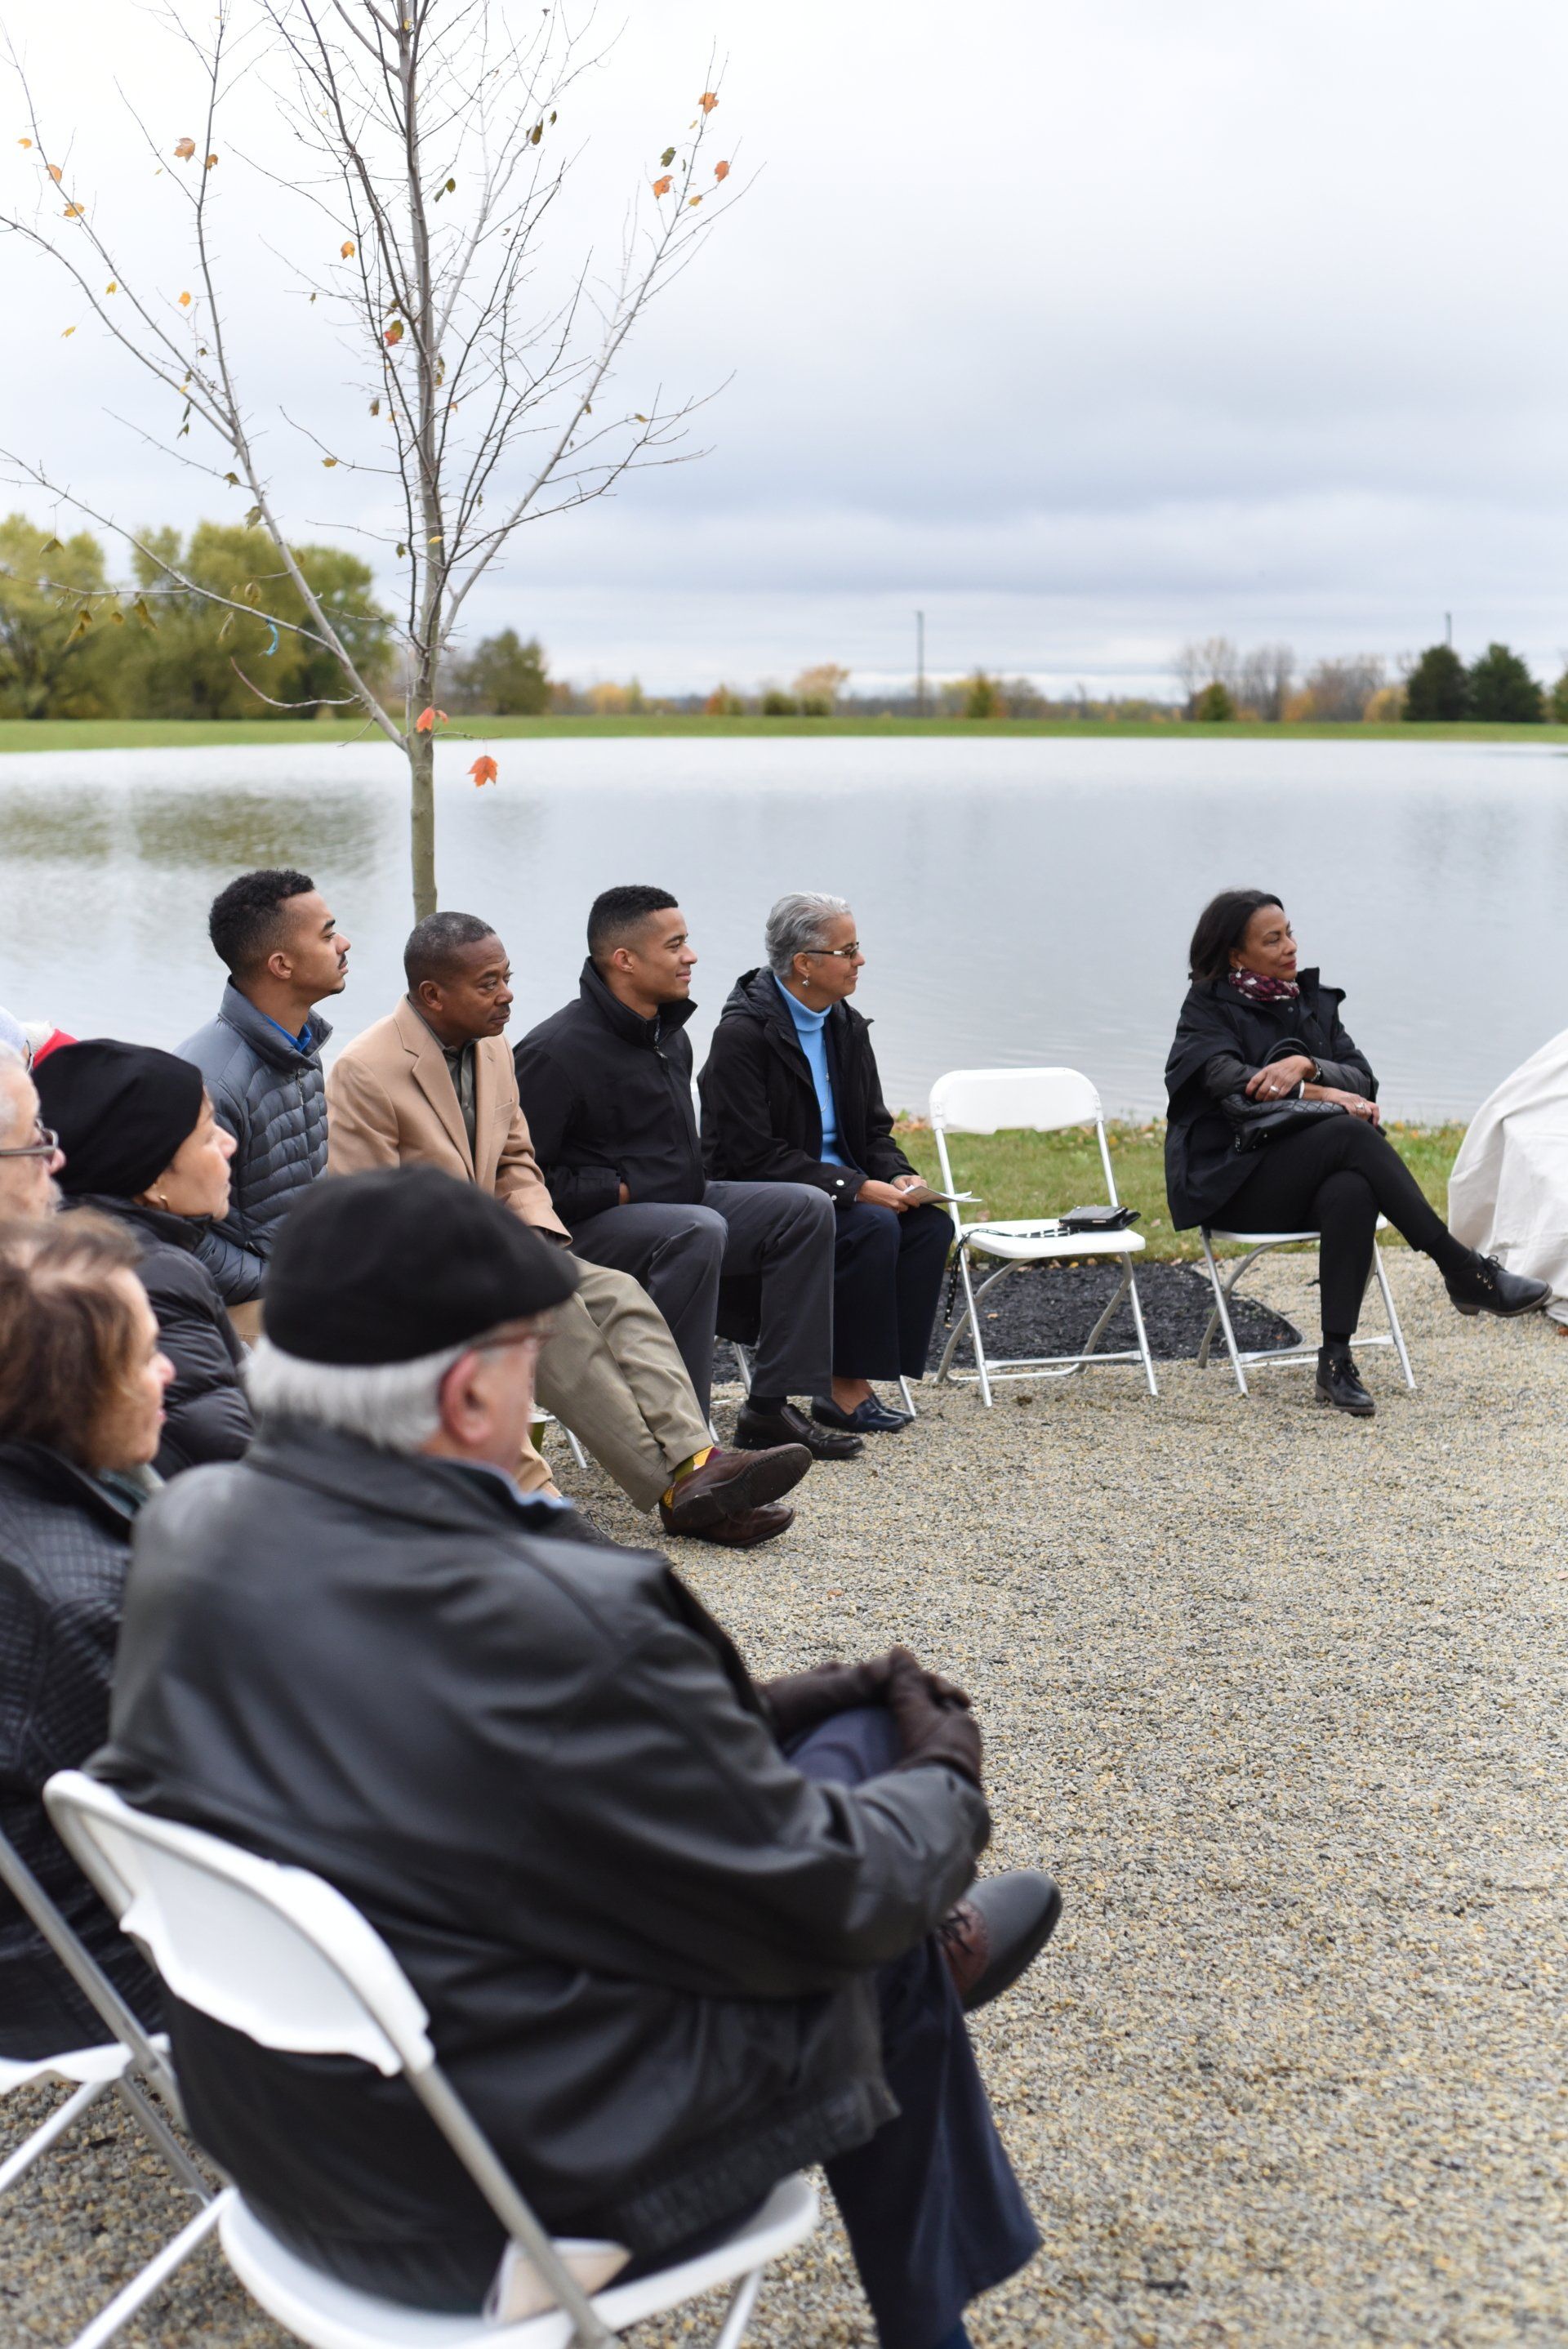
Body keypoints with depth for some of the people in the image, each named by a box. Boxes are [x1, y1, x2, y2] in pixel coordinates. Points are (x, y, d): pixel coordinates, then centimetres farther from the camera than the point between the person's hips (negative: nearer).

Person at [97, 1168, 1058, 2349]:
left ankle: (931, 1941, 44)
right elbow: (824, 1900, -18)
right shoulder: (559, 1630, -33)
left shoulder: (186, 1530, -11)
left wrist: (739, 1716, 8)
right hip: (528, 2190, -7)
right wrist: (948, 1784, 4)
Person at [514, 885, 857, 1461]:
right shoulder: (555, 1051, -17)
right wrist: (619, 1191, -18)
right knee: (699, 1230, -36)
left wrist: (692, 1182, 8)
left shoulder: (670, 1034, 12)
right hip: (587, 1229, -9)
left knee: (806, 1208, -2)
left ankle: (769, 1406, -1)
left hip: (677, 1203, 9)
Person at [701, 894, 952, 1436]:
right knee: (872, 1226, -30)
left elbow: (874, 1130, 15)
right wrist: (855, 1187, -25)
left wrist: (900, 1177, -8)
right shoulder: (743, 1033, -15)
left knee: (930, 1223, -15)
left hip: (840, 1189, 8)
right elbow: (753, 1155, -21)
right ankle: (845, 1390, -18)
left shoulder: (847, 1026, 9)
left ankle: (865, 1379, -14)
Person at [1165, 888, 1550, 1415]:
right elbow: (1233, 1083, -13)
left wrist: (1307, 1065, -15)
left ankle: (1336, 1360, -36)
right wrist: (1323, 1095, -16)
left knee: (1352, 1192, -35)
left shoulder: (1314, 1001, 17)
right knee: (1351, 1133, -32)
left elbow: (1363, 1080, 5)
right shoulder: (1207, 1009, 5)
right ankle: (1463, 1272, -31)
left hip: (1313, 1179, 4)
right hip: (1237, 1184, -4)